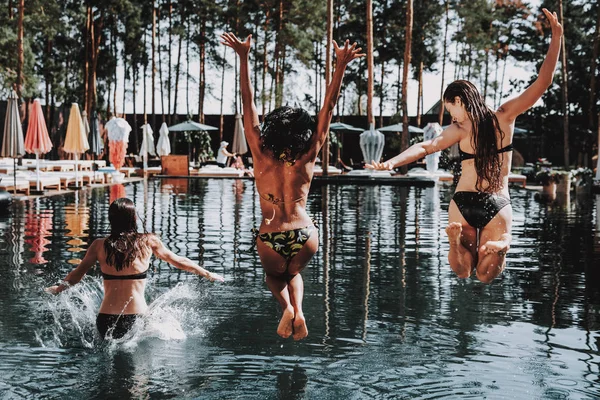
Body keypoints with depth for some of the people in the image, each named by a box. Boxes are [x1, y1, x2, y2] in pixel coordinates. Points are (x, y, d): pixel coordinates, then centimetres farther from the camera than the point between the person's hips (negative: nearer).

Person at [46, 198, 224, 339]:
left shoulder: (99, 245, 2)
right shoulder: (148, 241, 0)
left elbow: (77, 275, 9)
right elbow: (178, 261, 11)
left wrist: (57, 289, 30)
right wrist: (207, 274, 26)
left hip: (105, 322, 2)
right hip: (137, 320, -2)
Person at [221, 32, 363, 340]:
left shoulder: (262, 157, -4)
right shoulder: (308, 158, -3)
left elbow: (248, 105, -4)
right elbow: (328, 107, -3)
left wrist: (243, 57, -4)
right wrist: (341, 66, -3)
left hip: (270, 238, -1)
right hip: (305, 234, 1)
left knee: (274, 274, 31)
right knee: (293, 272, 33)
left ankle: (287, 308, 0)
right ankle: (298, 310, 4)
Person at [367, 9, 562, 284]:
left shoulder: (460, 130, -7)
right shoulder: (504, 117, -2)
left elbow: (425, 147, -20)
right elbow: (542, 83, -3)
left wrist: (390, 163, -26)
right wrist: (556, 36, 0)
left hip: (463, 203, -1)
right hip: (497, 206, 1)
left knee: (463, 272, 14)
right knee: (485, 276, 10)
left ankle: (456, 238, -19)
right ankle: (498, 247, -23)